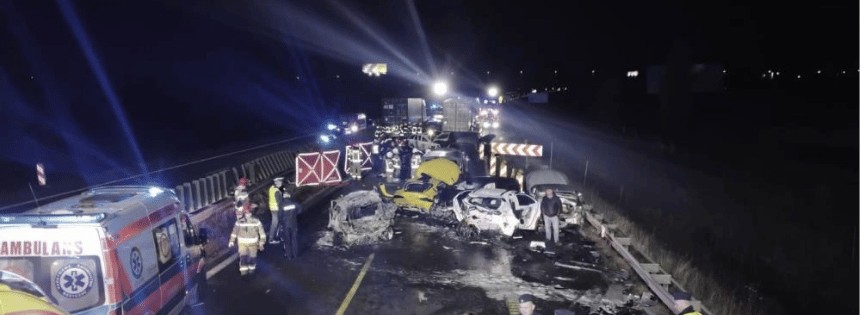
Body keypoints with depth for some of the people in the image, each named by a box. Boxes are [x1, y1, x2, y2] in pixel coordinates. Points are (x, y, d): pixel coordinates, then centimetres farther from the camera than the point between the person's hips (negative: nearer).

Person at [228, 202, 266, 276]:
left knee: (252, 258, 10)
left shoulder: (256, 221, -10)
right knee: (243, 257, -11)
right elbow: (234, 231, 5)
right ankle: (243, 271, -1)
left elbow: (261, 232, -6)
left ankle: (251, 269, 33)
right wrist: (232, 241, 5)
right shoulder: (239, 221, -6)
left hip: (253, 243, 0)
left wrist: (261, 242, -10)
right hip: (242, 243, 0)